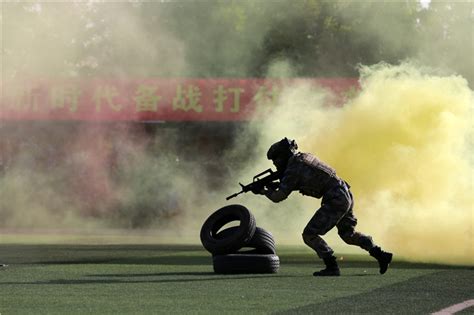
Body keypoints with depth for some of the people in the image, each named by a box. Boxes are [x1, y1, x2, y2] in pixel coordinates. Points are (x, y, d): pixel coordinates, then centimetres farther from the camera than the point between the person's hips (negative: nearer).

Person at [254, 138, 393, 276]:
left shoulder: (292, 170, -9)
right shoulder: (305, 157, 17)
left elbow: (278, 197, -8)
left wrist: (265, 191, 13)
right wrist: (275, 185, 23)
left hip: (335, 201, -9)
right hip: (346, 196, 9)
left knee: (309, 235, -3)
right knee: (348, 235, 26)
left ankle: (332, 267, -4)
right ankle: (381, 255, 20)